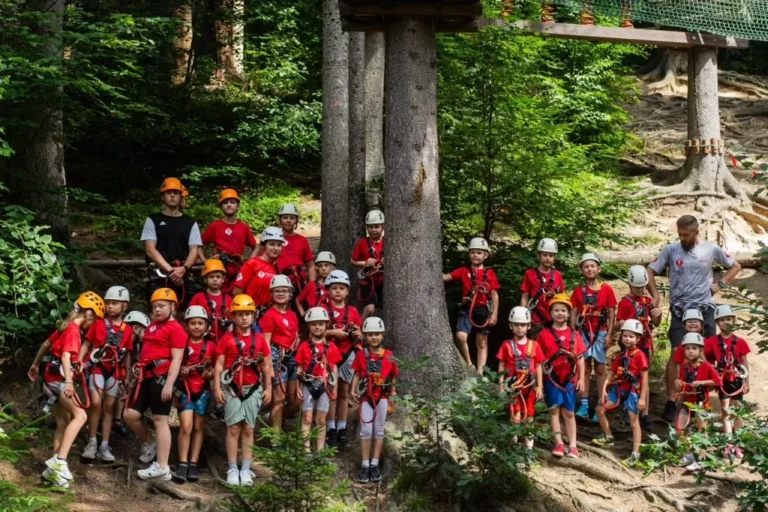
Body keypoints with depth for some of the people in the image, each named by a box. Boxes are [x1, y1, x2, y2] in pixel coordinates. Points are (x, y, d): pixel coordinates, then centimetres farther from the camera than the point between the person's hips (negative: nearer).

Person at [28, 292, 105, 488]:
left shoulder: (66, 327, 14)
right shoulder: (73, 329, -14)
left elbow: (46, 344, 27)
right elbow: (66, 356, -26)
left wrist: (35, 365, 40)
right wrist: (68, 382, -37)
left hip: (53, 378, 10)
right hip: (59, 379, -10)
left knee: (63, 422, 12)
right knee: (80, 415, -22)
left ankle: (54, 468, 12)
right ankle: (59, 461, -32)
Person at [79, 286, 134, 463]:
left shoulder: (128, 330, 2)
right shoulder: (98, 324, -2)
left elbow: (127, 355, 9)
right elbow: (86, 344, 0)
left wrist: (127, 376, 10)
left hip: (115, 371, 3)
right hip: (97, 367, -3)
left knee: (109, 406, 6)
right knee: (96, 403, -15)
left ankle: (104, 446, 11)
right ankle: (91, 443, -5)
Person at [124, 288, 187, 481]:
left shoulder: (176, 329, -7)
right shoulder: (151, 326, 19)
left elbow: (176, 359, -14)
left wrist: (169, 383, -21)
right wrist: (139, 367, 17)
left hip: (161, 377, -8)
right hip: (146, 376, 8)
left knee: (160, 419, -6)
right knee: (130, 414, 5)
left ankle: (162, 467, -3)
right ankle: (149, 444, 30)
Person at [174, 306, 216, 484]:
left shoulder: (211, 346, 4)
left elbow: (214, 369, 10)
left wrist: (210, 374, -11)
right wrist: (180, 371, -16)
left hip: (203, 390, 2)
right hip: (185, 388, -2)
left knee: (198, 427, 7)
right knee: (186, 426, -12)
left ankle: (193, 464, 13)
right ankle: (182, 464, -8)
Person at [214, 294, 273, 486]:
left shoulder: (259, 339, 5)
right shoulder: (227, 339, 0)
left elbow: (266, 366, 9)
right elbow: (219, 365, -1)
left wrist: (268, 388, 5)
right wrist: (217, 388, -7)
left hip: (253, 389, 2)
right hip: (233, 389, -2)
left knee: (248, 429, 4)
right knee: (233, 428, -2)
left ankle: (246, 469, 8)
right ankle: (233, 469, 2)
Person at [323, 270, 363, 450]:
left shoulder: (352, 311, 8)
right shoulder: (323, 309, -2)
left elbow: (360, 335, 13)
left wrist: (358, 335, -9)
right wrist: (333, 332, -19)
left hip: (348, 354, 3)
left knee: (344, 393, 8)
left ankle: (342, 430, 13)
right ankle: (332, 431, 2)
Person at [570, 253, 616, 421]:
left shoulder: (606, 289, -1)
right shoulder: (578, 291, 4)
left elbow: (611, 313, 0)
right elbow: (573, 313, 5)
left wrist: (609, 335, -6)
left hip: (600, 332, -2)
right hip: (583, 333, 2)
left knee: (600, 368, 1)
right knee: (584, 367, 4)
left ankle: (600, 406, 3)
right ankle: (584, 405, 5)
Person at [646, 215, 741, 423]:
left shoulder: (711, 249, 0)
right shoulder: (671, 250, -3)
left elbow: (735, 266, 14)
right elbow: (650, 271, 2)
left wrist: (721, 284, 1)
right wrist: (655, 294, -12)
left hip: (705, 308, 2)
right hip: (680, 310, -2)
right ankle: (670, 402, -8)